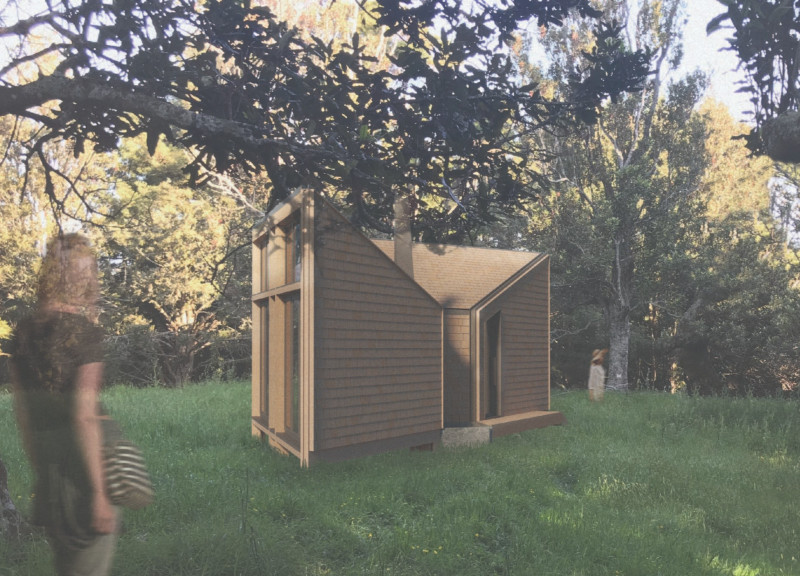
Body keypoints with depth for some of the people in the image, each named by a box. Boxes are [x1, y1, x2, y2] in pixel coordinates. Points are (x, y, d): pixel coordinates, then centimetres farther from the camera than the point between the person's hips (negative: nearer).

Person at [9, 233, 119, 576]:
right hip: (81, 476, -7)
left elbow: (21, 412, 10)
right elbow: (84, 418, -20)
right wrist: (100, 494, -16)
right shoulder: (84, 332, -16)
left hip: (46, 479, 7)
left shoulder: (23, 332, 3)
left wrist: (38, 471, 20)